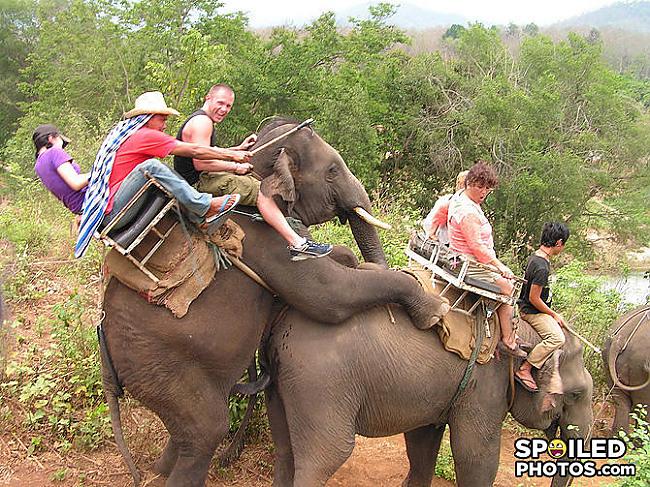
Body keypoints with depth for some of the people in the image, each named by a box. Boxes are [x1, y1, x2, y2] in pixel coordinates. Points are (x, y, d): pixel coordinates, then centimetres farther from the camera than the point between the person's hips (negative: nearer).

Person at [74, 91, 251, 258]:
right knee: (151, 166, -27)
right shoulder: (144, 136, -10)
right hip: (113, 212, -10)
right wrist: (232, 155, -1)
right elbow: (195, 151, -8)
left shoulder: (126, 134, 17)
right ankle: (205, 207, -21)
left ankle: (200, 218, 0)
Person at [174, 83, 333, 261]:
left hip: (201, 180, 11)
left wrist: (238, 149, 17)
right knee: (261, 191, -16)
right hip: (199, 182, -11)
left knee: (253, 180, 20)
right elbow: (201, 163, -26)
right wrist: (236, 167, -16)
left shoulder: (201, 121, 18)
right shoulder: (202, 121, -16)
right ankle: (297, 244, -22)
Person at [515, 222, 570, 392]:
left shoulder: (535, 256, 4)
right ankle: (524, 370, -17)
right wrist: (554, 315, -11)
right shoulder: (542, 267, -27)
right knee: (557, 338, -21)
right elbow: (534, 298, -24)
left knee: (559, 328, 22)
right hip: (532, 311, -10)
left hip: (528, 307, 10)